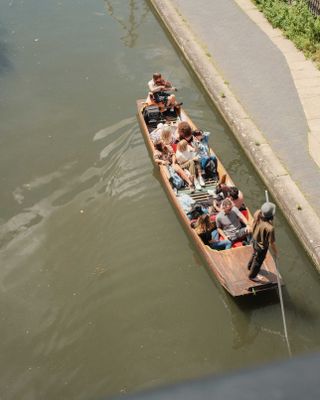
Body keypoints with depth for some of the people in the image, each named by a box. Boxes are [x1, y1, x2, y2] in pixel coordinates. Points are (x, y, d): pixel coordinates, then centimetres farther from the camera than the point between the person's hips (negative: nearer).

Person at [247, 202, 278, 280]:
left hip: (254, 239, 6)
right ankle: (252, 276, 50)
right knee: (258, 261, 23)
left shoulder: (257, 213, -26)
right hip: (262, 246, -6)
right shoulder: (269, 228, -43)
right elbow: (271, 243, -28)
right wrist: (275, 252, -9)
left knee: (254, 254, 36)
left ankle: (250, 266, 65)